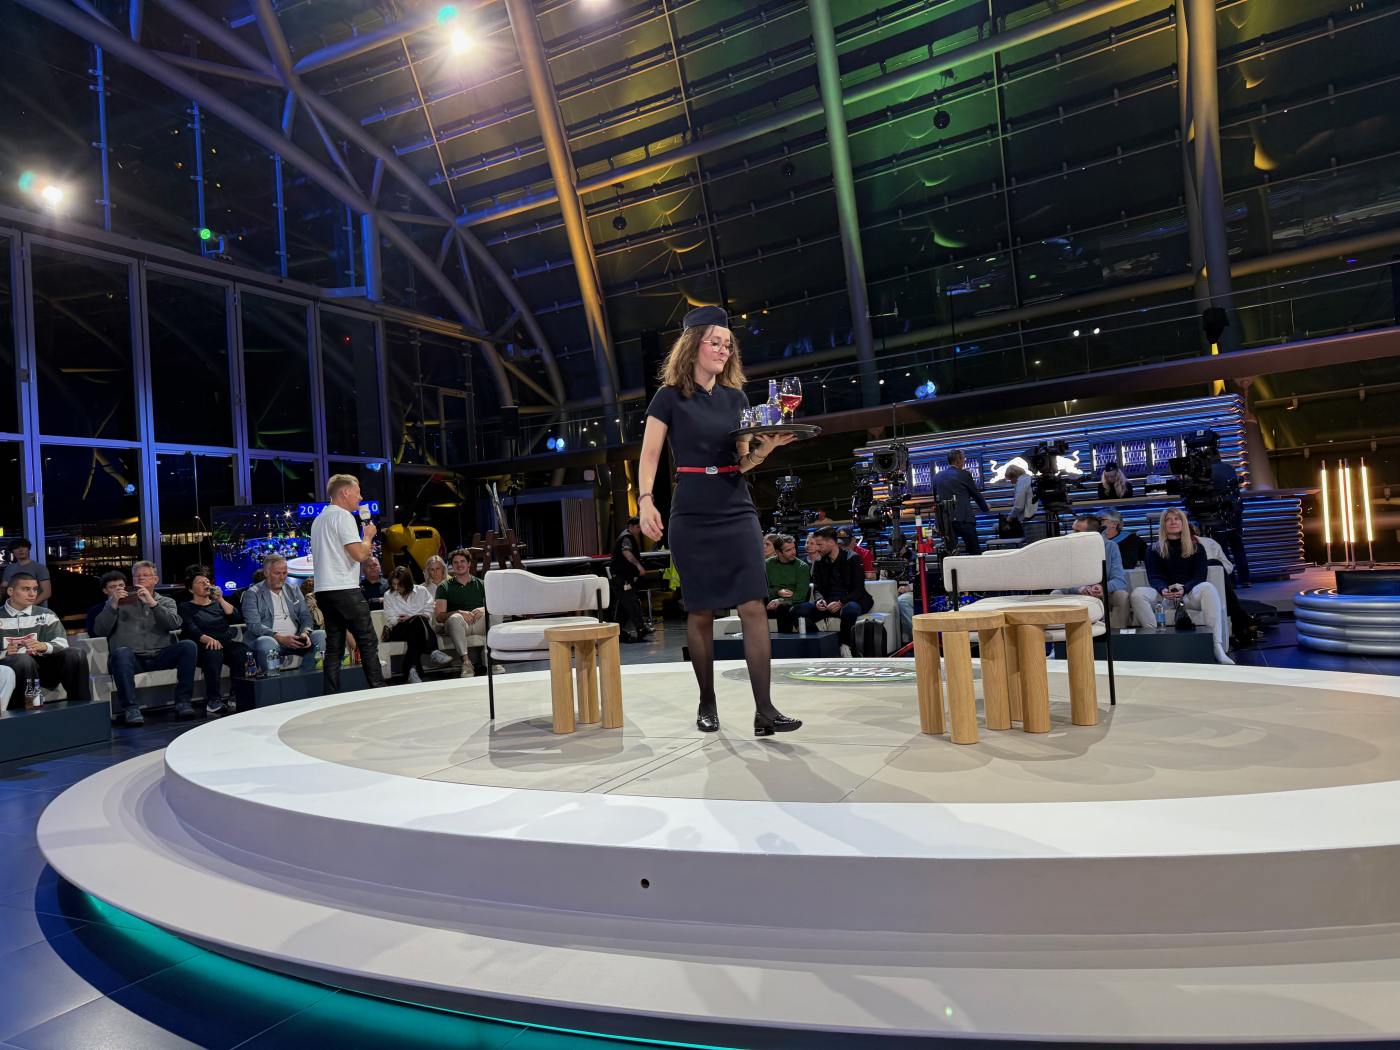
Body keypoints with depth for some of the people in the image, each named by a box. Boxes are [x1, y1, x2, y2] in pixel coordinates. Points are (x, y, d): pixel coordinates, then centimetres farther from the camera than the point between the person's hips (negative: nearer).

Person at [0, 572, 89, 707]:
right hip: (12, 670, -3)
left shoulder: (46, 615, 14)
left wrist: (44, 646, -21)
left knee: (74, 655, -23)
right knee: (23, 659, -36)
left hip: (42, 667, 3)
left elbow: (62, 644, 1)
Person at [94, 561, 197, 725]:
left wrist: (153, 603, -12)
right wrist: (113, 605, -8)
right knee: (121, 652, -35)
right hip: (132, 659, -1)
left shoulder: (166, 602, 21)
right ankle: (130, 708, -34)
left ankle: (182, 702, -24)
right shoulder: (119, 601, 20)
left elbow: (175, 624, -1)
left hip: (160, 657, 1)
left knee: (188, 645, -26)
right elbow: (99, 631, 6)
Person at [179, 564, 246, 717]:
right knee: (213, 652, -39)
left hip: (228, 643, 3)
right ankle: (213, 700, -39)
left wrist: (220, 600, -4)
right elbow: (192, 630, -5)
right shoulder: (186, 607, 14)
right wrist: (208, 639, -25)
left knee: (242, 651, -32)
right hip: (205, 647, -3)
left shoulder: (217, 603, 26)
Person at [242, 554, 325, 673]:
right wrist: (280, 638, -21)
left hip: (295, 640, 4)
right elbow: (254, 625, -7)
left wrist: (305, 633, -10)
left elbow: (306, 616, 14)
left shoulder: (294, 590, 21)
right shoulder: (252, 594, 5)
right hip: (270, 640, -4)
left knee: (321, 635, -22)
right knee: (267, 643, -38)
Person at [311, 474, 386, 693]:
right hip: (345, 590, -9)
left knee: (334, 646, 8)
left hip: (323, 590, 9)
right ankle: (377, 691, -3)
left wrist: (364, 554, 22)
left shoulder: (319, 519, 20)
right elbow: (359, 554, -17)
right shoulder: (343, 515, -9)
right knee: (368, 642, -3)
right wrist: (368, 535, 1)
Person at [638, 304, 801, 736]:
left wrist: (766, 446, -7)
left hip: (737, 509, 3)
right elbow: (649, 456, -1)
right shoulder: (670, 397, 2)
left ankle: (764, 710, -6)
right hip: (692, 514, -3)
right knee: (700, 612, 3)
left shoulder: (736, 397, 12)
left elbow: (744, 462, 13)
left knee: (754, 606, -7)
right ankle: (707, 703, 17)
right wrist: (645, 500, -15)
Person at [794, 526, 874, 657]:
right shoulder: (820, 562, 11)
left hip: (850, 601, -4)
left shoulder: (852, 558, -4)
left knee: (851, 609, -42)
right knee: (799, 610, -22)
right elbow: (817, 588, 10)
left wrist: (841, 602, -26)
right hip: (828, 602, 4)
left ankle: (845, 644, -17)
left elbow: (859, 589, -10)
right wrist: (819, 600, -15)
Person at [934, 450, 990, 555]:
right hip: (964, 519, -4)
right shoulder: (964, 475, -2)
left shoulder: (937, 477, 10)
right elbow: (976, 495, 9)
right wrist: (986, 509, 26)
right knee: (975, 552, 3)